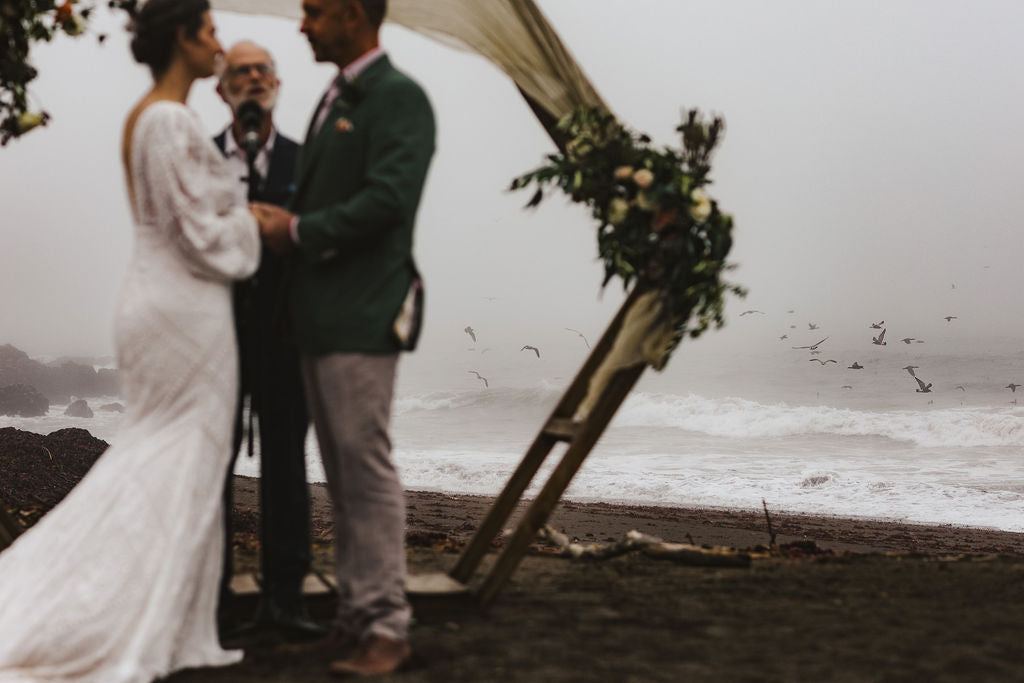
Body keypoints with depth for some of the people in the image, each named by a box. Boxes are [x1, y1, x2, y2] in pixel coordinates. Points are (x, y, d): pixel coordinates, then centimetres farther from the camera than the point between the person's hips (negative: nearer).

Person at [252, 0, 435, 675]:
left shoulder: (398, 97, -10)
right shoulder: (336, 100, 19)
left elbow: (388, 198, -21)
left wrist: (299, 231, -12)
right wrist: (284, 221, 3)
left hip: (362, 316, -9)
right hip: (321, 316, 9)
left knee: (367, 469, -6)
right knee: (342, 474, 12)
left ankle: (386, 627, 0)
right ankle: (355, 613, 19)